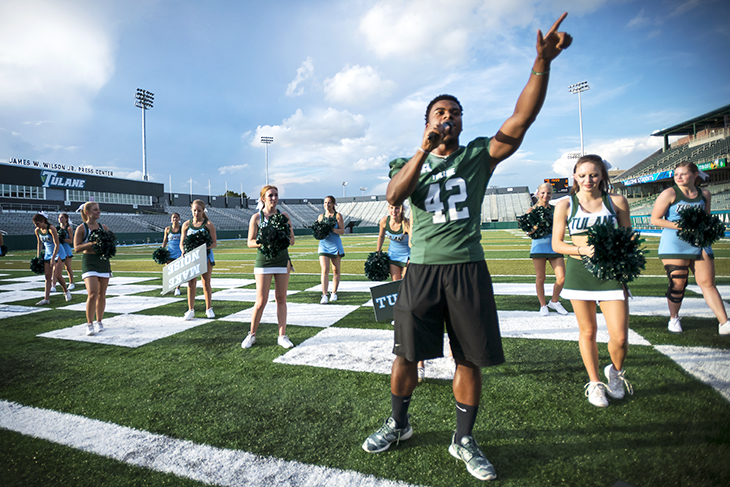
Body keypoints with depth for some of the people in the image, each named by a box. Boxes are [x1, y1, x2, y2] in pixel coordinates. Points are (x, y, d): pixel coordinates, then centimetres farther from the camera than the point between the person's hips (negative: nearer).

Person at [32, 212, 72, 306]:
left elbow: (57, 244, -19)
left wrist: (53, 258, -22)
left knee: (57, 275, -9)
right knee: (47, 276, 1)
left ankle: (66, 291, 16)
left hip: (57, 252, -6)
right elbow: (40, 243, 14)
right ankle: (46, 299, 1)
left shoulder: (51, 229, -19)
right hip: (47, 253, 6)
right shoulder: (37, 230, 0)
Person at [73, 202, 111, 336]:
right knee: (92, 293, -15)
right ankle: (89, 324, -2)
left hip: (103, 261, 4)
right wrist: (92, 243, -20)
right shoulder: (81, 228, -1)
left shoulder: (104, 227, 10)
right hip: (89, 262, -4)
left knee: (101, 294, 8)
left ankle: (99, 321, 22)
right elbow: (76, 248, -7)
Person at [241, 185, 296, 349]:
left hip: (282, 261, 3)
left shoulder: (284, 216, 9)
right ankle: (251, 335, 17)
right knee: (261, 301, -3)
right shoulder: (256, 217, 1)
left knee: (281, 299, 5)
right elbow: (250, 242, -1)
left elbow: (292, 239, 10)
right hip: (264, 262, -3)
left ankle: (282, 336, 13)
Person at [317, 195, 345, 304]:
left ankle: (334, 293, 23)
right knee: (325, 270, -10)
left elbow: (342, 231, -7)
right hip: (324, 246, 1)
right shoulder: (321, 216, 11)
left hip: (335, 246, -1)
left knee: (336, 270, 8)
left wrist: (331, 229, -22)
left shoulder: (337, 215, 1)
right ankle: (324, 295, -11)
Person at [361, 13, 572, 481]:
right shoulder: (412, 162, 11)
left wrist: (542, 62, -19)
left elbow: (522, 117, -6)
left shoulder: (479, 154, 8)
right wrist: (425, 149, -14)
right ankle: (399, 423, 29)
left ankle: (464, 440, 24)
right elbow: (394, 196, -10)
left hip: (468, 267, 0)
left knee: (470, 358, 5)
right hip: (423, 268, 0)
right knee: (406, 354, 5)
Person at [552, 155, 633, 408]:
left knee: (620, 338, -3)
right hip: (579, 271, 0)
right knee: (587, 332, 9)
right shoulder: (565, 205, 3)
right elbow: (557, 243, 3)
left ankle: (615, 371, 30)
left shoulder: (617, 201, 6)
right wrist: (582, 249, -14)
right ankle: (594, 383, 28)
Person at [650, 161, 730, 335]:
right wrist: (681, 226, -16)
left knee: (708, 283, 1)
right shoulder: (669, 193, -4)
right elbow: (655, 219, -7)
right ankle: (674, 318, 21)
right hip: (674, 245, -4)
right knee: (677, 284, 0)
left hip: (700, 244, 4)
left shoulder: (704, 194, 10)